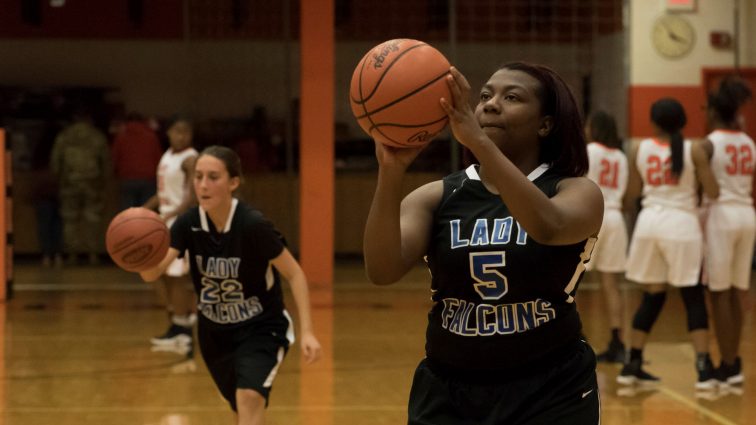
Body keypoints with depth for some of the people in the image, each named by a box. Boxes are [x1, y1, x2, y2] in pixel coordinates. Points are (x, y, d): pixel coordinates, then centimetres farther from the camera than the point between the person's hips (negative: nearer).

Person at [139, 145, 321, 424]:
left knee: (249, 397, -26)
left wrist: (306, 332, -22)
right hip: (215, 332, 5)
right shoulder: (188, 224, -14)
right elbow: (152, 272, -25)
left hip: (261, 328, -5)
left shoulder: (253, 225, -25)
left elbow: (294, 274, -15)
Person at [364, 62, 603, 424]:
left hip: (551, 395, -2)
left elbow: (548, 226, -28)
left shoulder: (577, 192, -4)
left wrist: (478, 141, -36)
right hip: (447, 395, 2)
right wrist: (391, 171, -29)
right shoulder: (436, 198, 1)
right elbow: (382, 270, -16)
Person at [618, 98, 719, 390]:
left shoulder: (639, 150, 3)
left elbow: (631, 197, 10)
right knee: (693, 297, 3)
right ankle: (704, 369, -5)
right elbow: (713, 192, -6)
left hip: (649, 222, 3)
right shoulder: (694, 150, -5)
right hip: (682, 224, -3)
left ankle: (632, 365, 16)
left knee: (652, 296, 15)